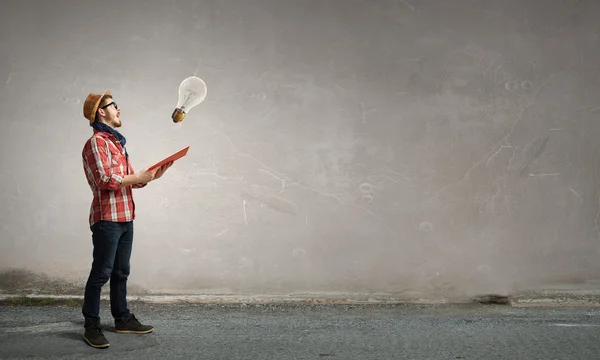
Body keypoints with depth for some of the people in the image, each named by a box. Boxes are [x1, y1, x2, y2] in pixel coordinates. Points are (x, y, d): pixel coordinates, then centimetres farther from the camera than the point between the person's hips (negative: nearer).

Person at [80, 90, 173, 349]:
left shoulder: (116, 142, 19)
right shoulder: (96, 142, -10)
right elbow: (107, 181, -19)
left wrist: (152, 175, 6)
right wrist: (140, 177, -12)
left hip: (125, 217, 9)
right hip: (107, 218, -9)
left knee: (121, 272, 15)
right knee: (101, 274, -5)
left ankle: (122, 319, 24)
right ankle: (91, 327, 2)